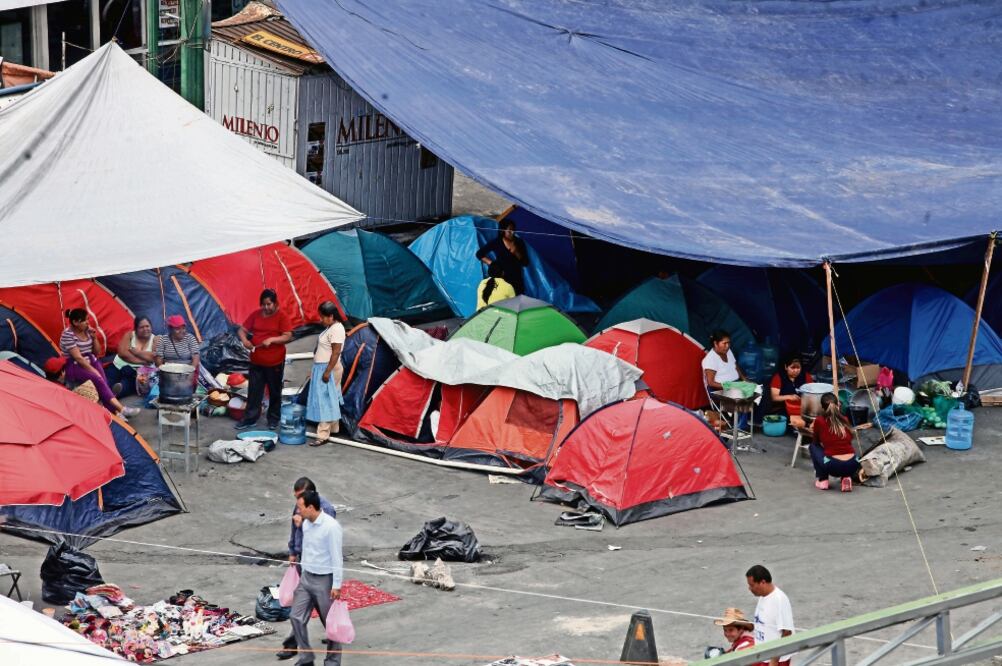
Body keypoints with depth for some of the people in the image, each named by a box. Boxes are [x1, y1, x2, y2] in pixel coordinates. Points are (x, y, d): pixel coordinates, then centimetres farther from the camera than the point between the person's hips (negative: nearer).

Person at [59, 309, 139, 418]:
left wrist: (94, 338, -3)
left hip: (90, 362, 6)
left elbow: (97, 352, 13)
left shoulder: (87, 330, 6)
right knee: (97, 378, -30)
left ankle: (113, 410, -34)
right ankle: (120, 409, -35)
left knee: (102, 379, -26)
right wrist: (93, 370, -23)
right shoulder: (68, 335, -15)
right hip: (75, 367, -6)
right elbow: (78, 357, -20)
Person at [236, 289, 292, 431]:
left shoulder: (282, 317, -7)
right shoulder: (255, 315, 4)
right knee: (254, 390, 5)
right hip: (256, 361, 3)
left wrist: (271, 340, -26)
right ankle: (249, 419, 10)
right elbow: (241, 330, 6)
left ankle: (273, 419, 20)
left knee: (275, 391, 8)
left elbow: (288, 336, -12)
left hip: (275, 362, -3)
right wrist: (244, 339, -16)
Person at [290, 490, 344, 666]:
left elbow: (336, 557, -18)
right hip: (306, 578, 7)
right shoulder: (306, 524, 4)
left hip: (324, 580, -7)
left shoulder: (331, 526, -20)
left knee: (330, 624, 5)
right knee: (296, 617, 1)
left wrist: (336, 585, -18)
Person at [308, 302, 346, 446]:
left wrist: (327, 371, -23)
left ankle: (323, 435, -11)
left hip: (329, 368, -10)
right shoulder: (330, 328, 12)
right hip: (322, 368, 10)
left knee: (325, 401, -10)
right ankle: (333, 428, 29)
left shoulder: (336, 329, -18)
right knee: (331, 400, 19)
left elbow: (336, 353, -22)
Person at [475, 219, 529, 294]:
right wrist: (492, 263, -5)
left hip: (516, 280, 2)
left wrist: (516, 252, -14)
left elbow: (526, 263, 1)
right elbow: (479, 254, 4)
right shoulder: (496, 243, -3)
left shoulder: (519, 243, 3)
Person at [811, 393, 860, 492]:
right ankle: (847, 478, 13)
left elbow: (816, 442, 22)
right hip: (853, 466, 3)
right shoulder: (845, 420, 14)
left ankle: (822, 480, 17)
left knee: (814, 446, 25)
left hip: (833, 467, -3)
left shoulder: (819, 421, 4)